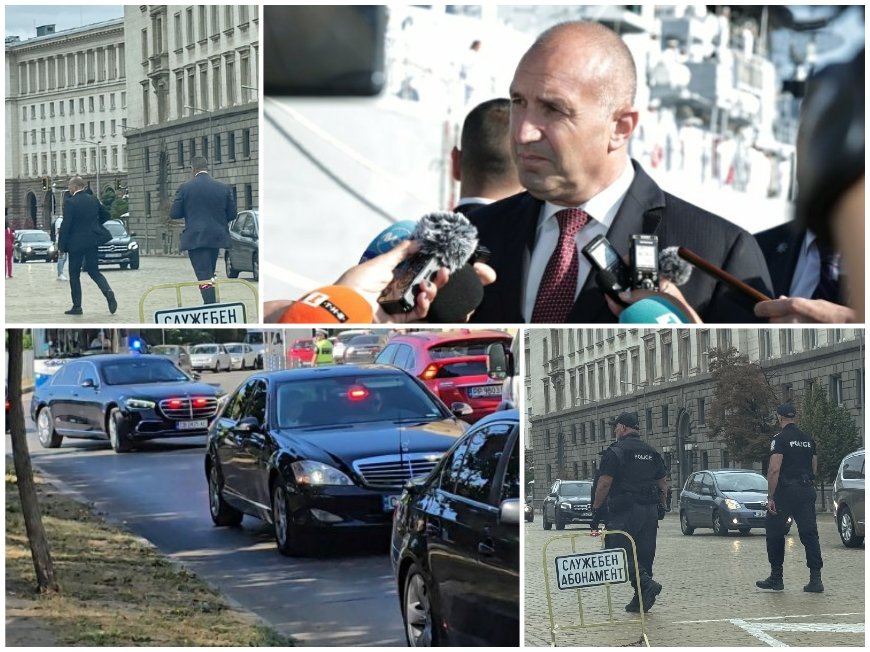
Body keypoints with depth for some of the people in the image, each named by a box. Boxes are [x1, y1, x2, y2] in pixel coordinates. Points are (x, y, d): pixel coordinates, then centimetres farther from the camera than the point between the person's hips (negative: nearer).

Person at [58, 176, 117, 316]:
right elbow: (105, 214, 15)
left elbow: (65, 225, -16)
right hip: (93, 240, 5)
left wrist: (61, 246, -9)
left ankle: (77, 306, 9)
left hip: (76, 243, -5)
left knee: (74, 274, 7)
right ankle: (108, 292, -14)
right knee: (93, 271, 12)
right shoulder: (93, 199, 4)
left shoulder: (70, 202, -14)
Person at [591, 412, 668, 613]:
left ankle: (646, 584, -24)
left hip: (624, 512, -7)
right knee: (644, 555, 10)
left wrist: (596, 509, -8)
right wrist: (660, 507, 25)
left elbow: (604, 483, -13)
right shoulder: (652, 452, 15)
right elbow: (663, 484, 17)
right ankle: (641, 600, 12)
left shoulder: (615, 452, -8)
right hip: (650, 511, 7)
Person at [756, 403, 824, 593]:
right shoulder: (808, 440, 13)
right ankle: (816, 579, -6)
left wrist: (770, 497, -13)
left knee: (774, 534, 8)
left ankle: (776, 578, 11)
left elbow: (774, 469, -15)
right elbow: (814, 469, 17)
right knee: (809, 534, 3)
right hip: (807, 492, 6)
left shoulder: (780, 439, -8)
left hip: (786, 492, -6)